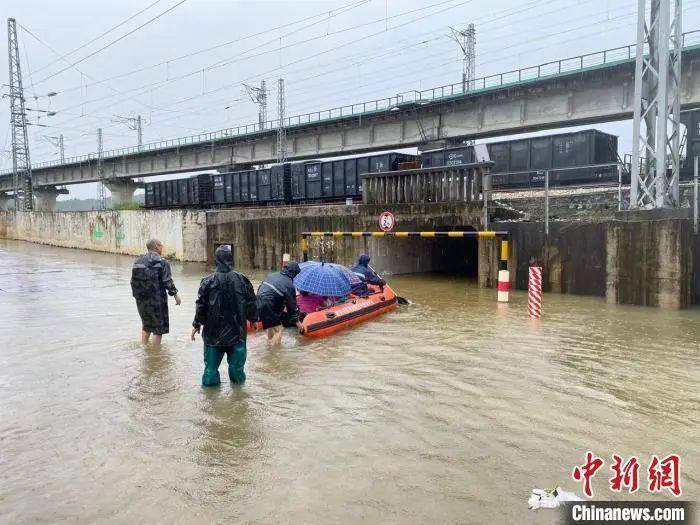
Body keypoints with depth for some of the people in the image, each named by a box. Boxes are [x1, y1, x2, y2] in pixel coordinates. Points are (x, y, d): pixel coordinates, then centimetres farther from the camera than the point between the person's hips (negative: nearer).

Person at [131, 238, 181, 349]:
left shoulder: (138, 261, 8)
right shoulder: (162, 262, -11)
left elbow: (133, 281, 10)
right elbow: (168, 282, -14)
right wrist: (175, 295, -2)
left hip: (141, 300, 6)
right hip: (157, 300, -6)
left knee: (146, 326, 24)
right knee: (158, 328, 5)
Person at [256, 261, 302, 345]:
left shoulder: (272, 275, 13)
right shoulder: (289, 285, -9)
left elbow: (259, 288, 18)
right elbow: (292, 305, -4)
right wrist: (296, 320, 7)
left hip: (258, 303, 9)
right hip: (268, 307, -9)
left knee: (270, 326, 25)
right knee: (278, 329, -1)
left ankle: (270, 343, 38)